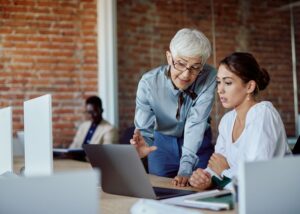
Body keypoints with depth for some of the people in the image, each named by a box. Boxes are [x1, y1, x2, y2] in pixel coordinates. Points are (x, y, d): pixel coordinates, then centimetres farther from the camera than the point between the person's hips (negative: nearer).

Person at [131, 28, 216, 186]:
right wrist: (141, 147, -45)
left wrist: (185, 169, -37)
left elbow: (196, 123, -29)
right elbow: (143, 129, -22)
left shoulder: (209, 78, -24)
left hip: (198, 144, 0)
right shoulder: (148, 83, -23)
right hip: (161, 143, 0)